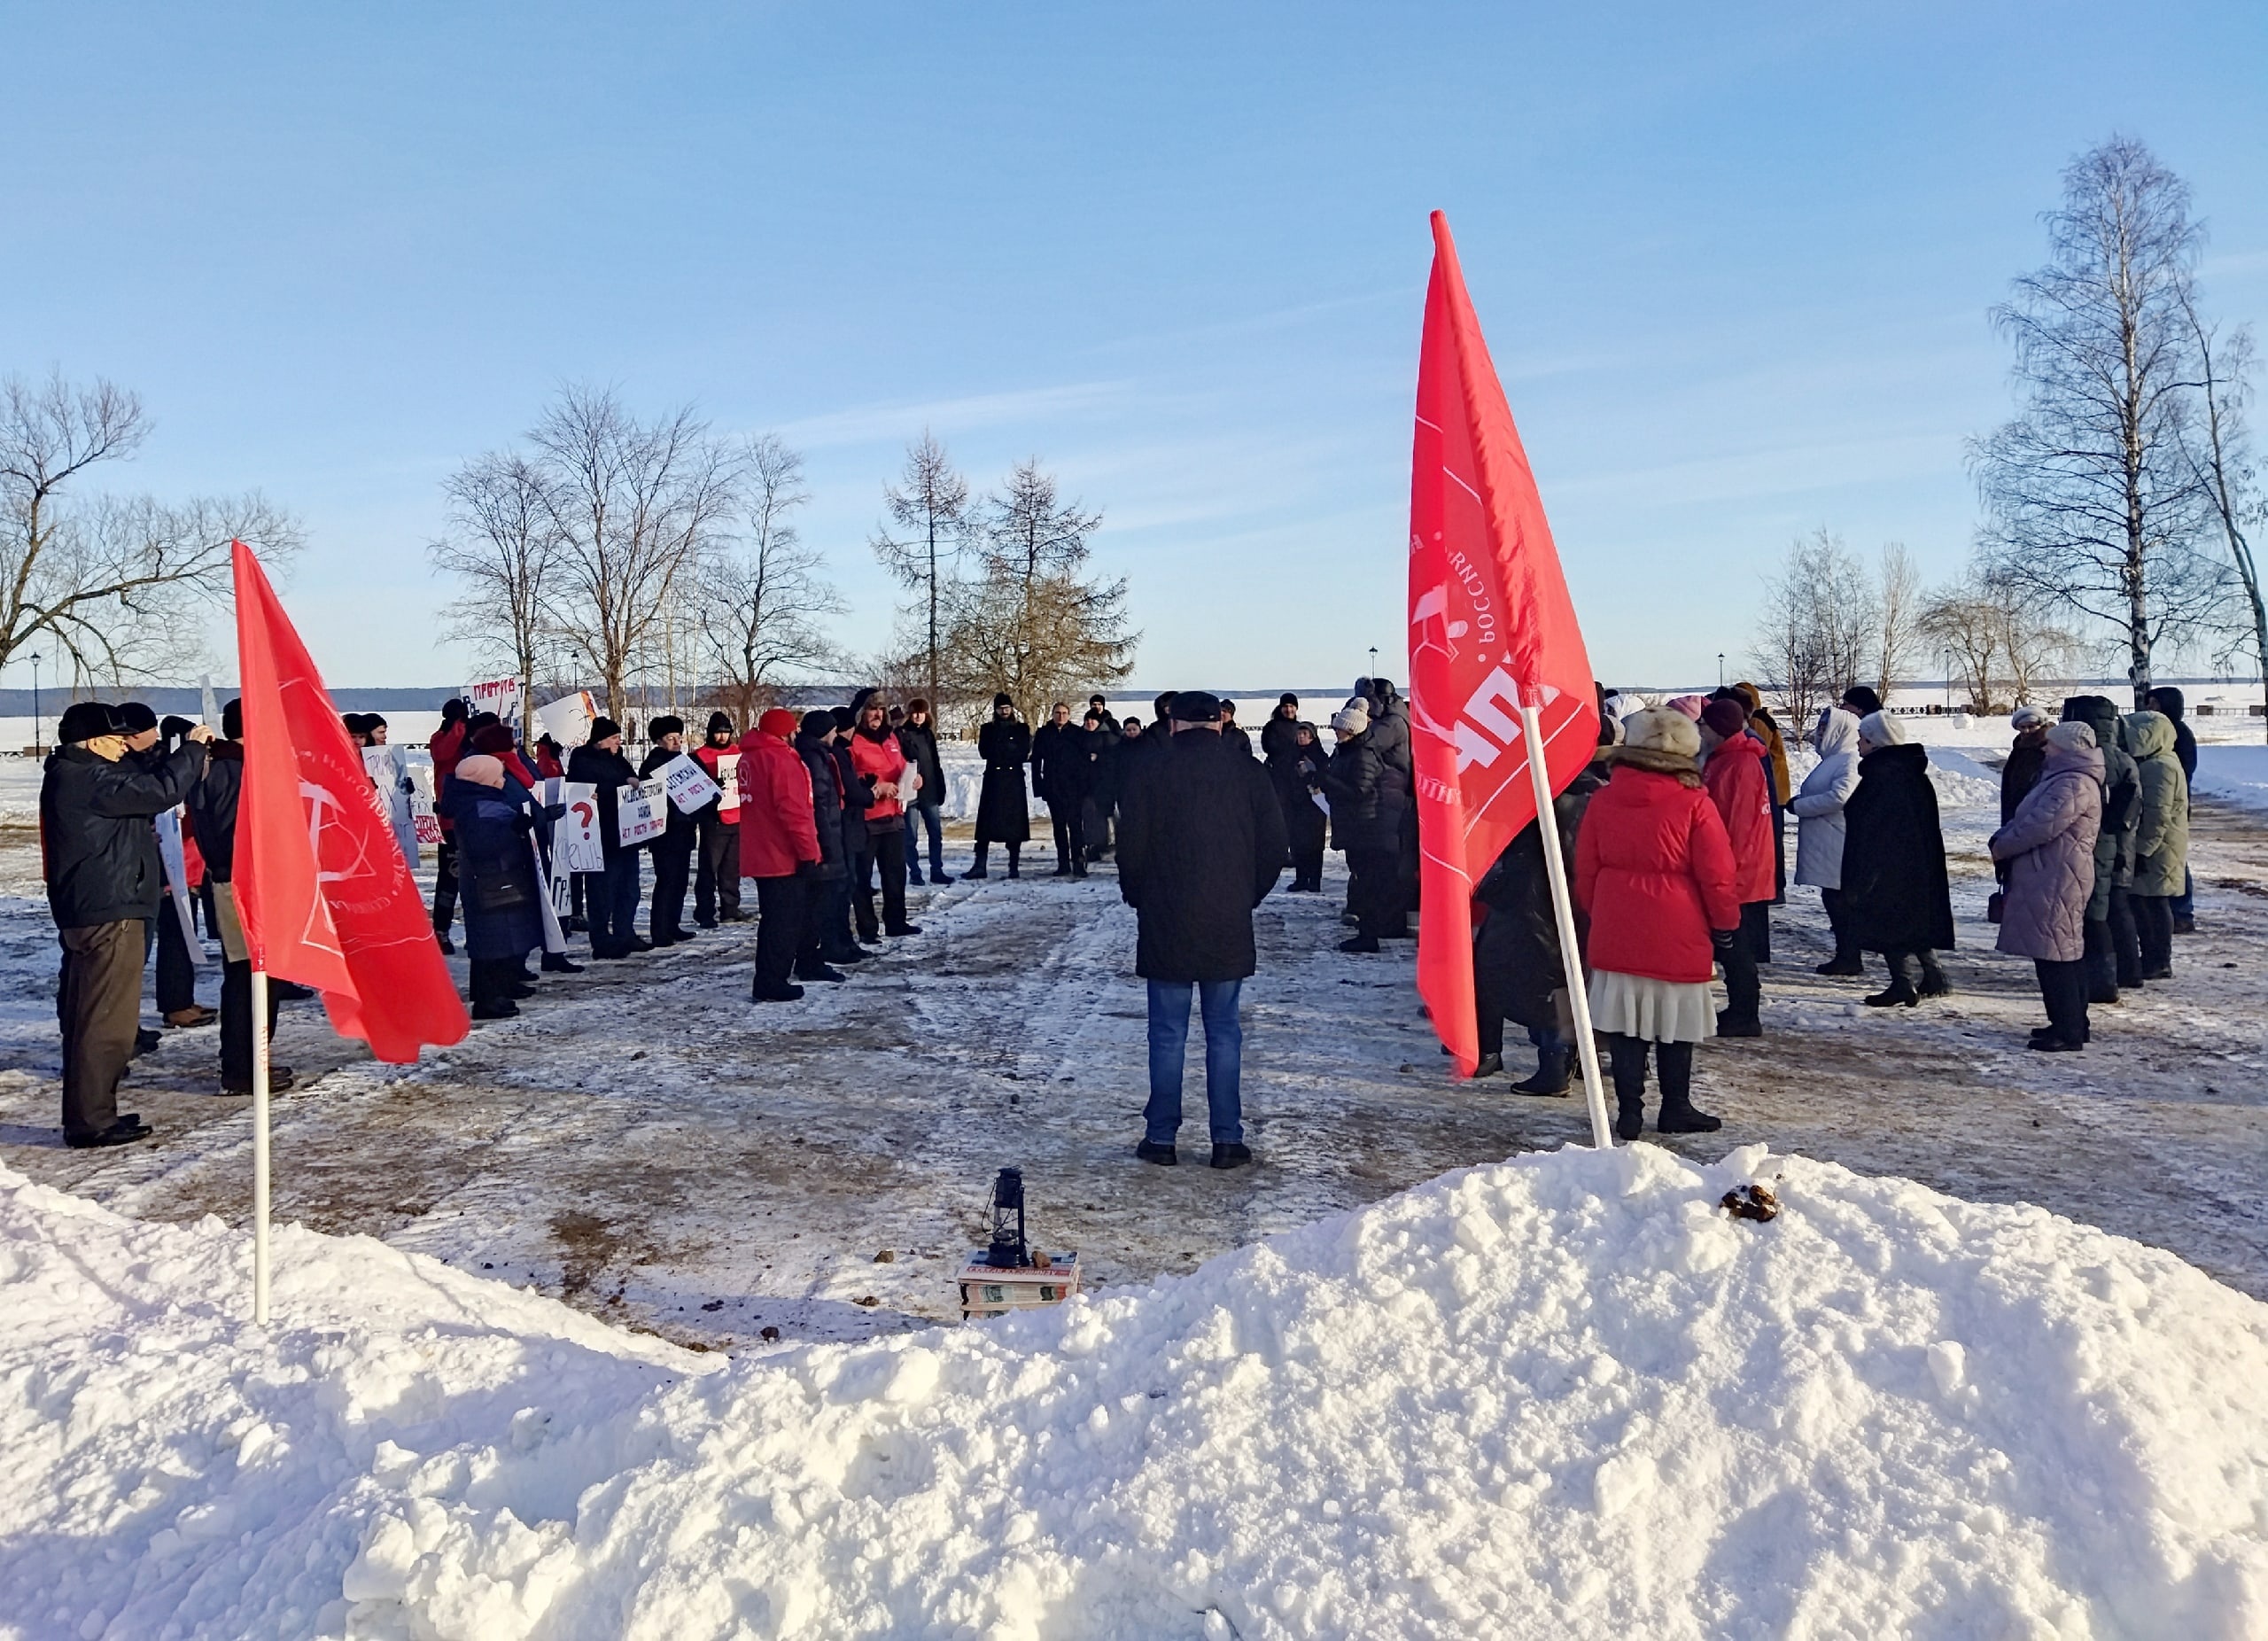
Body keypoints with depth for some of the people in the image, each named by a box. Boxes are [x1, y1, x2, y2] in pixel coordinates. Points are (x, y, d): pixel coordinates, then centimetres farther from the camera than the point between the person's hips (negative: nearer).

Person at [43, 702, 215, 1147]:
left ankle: (84, 1113, 25)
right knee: (107, 1019, -6)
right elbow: (161, 789, -21)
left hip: (83, 912, 11)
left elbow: (142, 780, 17)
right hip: (108, 914, -11)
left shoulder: (71, 776, 16)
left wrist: (188, 754, 5)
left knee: (84, 1017, 16)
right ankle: (91, 1121, -1)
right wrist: (193, 747, -9)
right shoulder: (89, 778, -17)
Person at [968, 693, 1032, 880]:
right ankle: (980, 866, -4)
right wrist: (1012, 755, -5)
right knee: (986, 824, -4)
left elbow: (1024, 754, -3)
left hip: (1014, 781, 0)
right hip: (993, 780, 0)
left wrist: (1000, 755, -4)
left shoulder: (1022, 729, 10)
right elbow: (985, 753, -3)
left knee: (1015, 824, 0)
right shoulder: (987, 730, 12)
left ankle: (1013, 867, 6)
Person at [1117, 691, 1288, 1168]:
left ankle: (1161, 1137, 10)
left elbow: (1131, 846, -4)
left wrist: (1139, 897, 13)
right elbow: (1273, 847, 2)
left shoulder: (1152, 770, -6)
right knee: (1224, 1033, 8)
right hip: (1229, 928, 2)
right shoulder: (1248, 771, 1)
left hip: (1165, 928, -2)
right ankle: (1227, 1139, 9)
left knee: (1167, 1035, 6)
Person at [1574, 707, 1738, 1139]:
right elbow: (1716, 874, -7)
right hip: (1678, 937, -3)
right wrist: (1725, 923, 6)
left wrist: (1595, 914, 21)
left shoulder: (1602, 799, 2)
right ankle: (1676, 1108, 20)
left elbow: (1585, 868, 8)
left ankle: (1629, 1111, 10)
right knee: (1675, 1024, 10)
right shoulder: (1694, 804, -10)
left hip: (1615, 934, 3)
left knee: (1624, 1024, 7)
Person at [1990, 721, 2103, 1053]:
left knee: (2054, 954, -8)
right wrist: (2002, 840, 2)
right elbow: (2024, 817, 20)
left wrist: (2003, 845, -11)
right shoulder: (2060, 779, 19)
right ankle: (2071, 1023, 23)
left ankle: (2068, 1032, -5)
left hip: (2057, 882, -11)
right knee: (2066, 952, 15)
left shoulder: (2075, 784, -17)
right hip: (2047, 879, 11)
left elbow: (2043, 825, -24)